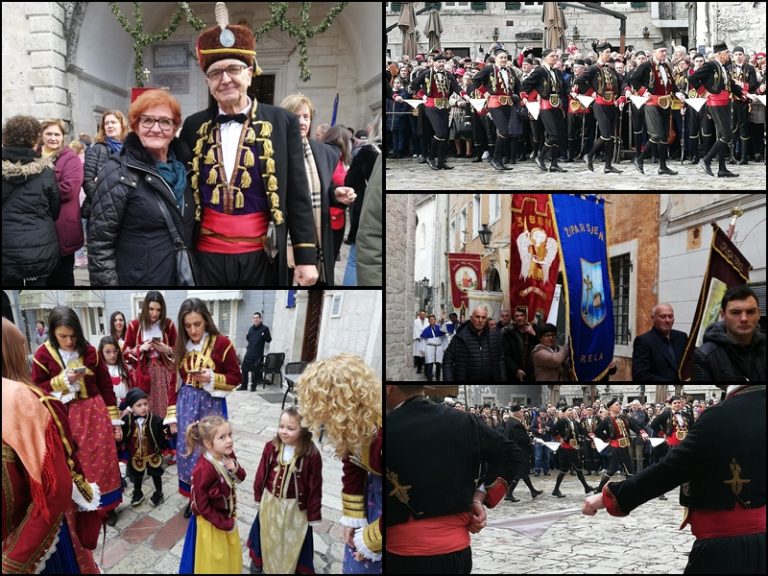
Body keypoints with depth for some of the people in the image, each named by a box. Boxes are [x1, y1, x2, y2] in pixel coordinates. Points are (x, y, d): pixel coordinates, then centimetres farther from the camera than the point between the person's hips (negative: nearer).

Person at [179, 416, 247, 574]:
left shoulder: (228, 455, -13)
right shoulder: (203, 469, -34)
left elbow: (240, 478, 5)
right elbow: (201, 505, -26)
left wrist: (236, 469, -19)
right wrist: (223, 523, -19)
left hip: (227, 515, 7)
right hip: (211, 521, -7)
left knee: (231, 552, 27)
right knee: (214, 559, 16)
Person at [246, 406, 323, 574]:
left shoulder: (312, 455, -24)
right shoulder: (271, 447, -14)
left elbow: (315, 486, -15)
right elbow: (262, 473, -1)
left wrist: (313, 514, -10)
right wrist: (259, 496, 7)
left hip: (296, 507, -3)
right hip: (270, 502, 4)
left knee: (293, 542, 15)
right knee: (267, 536, 27)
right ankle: (258, 561, 54)